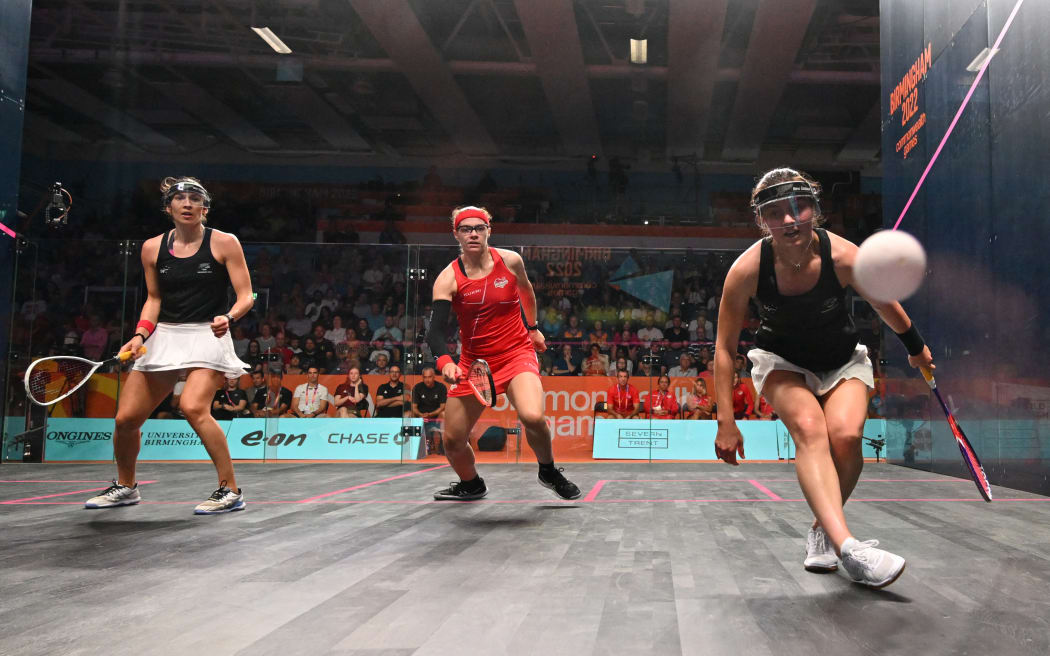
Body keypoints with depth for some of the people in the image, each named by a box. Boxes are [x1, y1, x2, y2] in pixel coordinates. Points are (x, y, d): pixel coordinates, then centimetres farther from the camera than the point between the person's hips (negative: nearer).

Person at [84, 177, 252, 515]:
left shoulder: (224, 243, -5)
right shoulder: (153, 248, 6)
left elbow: (246, 296, -6)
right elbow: (154, 298, 17)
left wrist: (228, 317, -26)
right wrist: (140, 335, 2)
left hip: (208, 335, -5)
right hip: (164, 335, 5)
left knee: (193, 406, -28)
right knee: (126, 417, 2)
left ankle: (230, 491, -16)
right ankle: (125, 487, 30)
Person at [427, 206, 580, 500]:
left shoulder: (511, 260, -5)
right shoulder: (448, 279, -10)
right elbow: (436, 330, -21)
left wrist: (533, 327, 28)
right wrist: (445, 361, -39)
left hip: (516, 352, -1)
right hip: (473, 362, 1)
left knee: (532, 417, -29)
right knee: (453, 441, 3)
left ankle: (549, 472, 2)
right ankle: (471, 485, 38)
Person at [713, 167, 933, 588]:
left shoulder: (843, 257, -24)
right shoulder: (747, 269, -24)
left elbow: (885, 305, -2)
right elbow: (724, 348, -14)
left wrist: (916, 348, 14)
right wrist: (726, 422, -17)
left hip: (843, 362, 1)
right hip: (782, 362, 0)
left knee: (845, 435, -25)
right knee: (809, 429, -29)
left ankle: (823, 530, 0)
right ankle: (847, 547, -42)